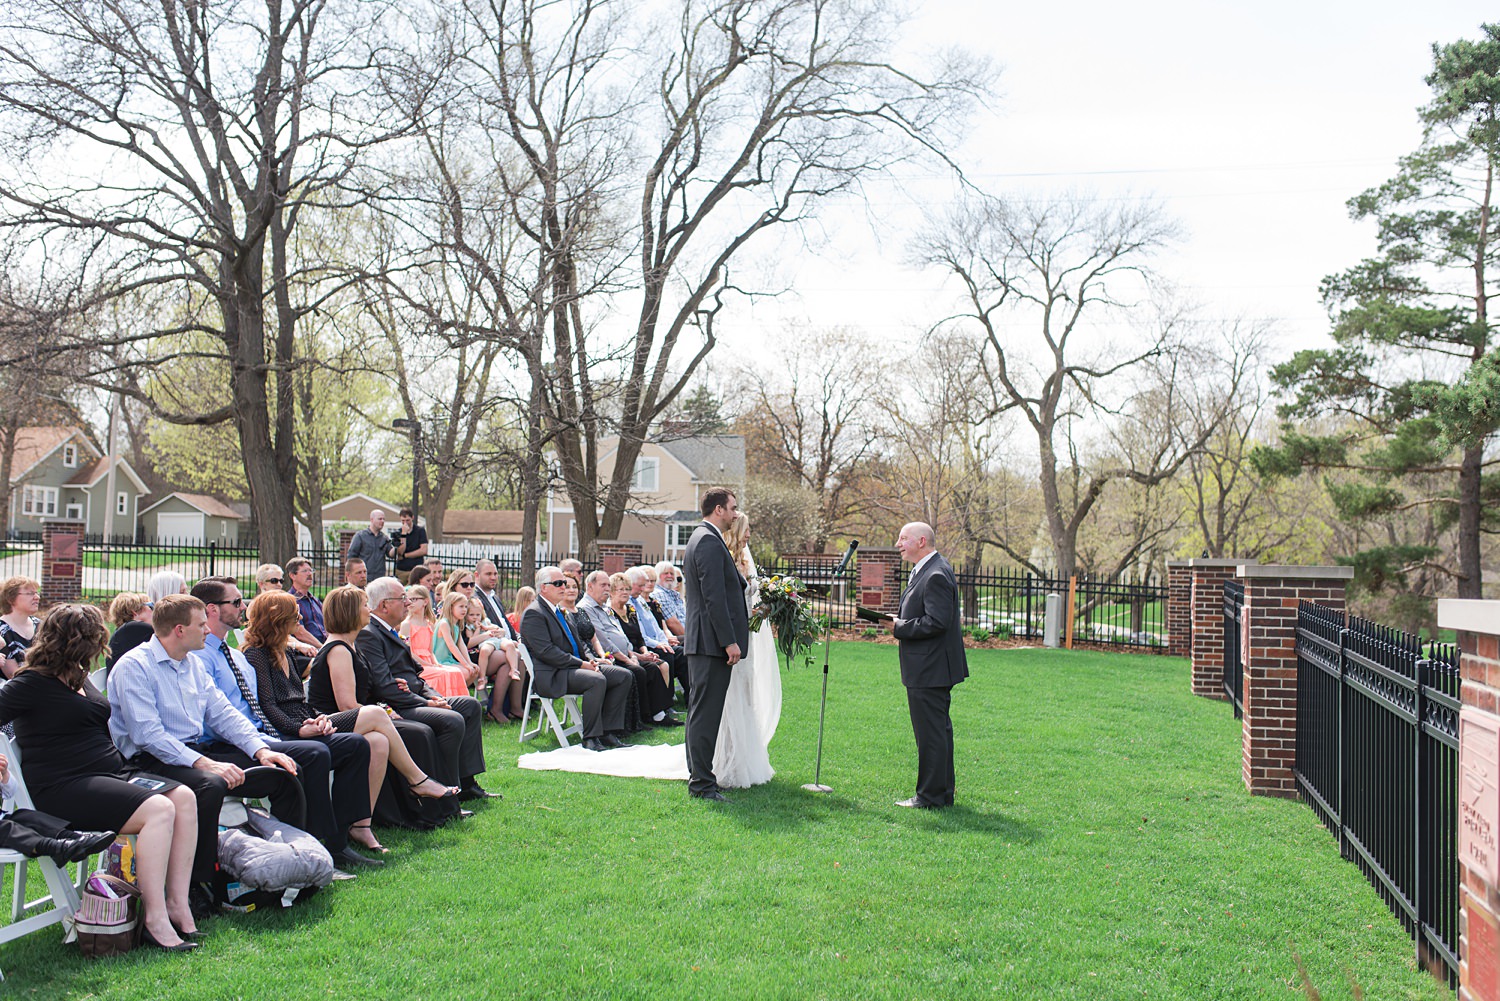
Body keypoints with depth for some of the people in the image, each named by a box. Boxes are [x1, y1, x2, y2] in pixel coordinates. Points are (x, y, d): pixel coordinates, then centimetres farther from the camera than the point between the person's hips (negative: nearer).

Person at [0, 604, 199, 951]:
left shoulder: (80, 678, 21)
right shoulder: (33, 685, -3)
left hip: (111, 772, 8)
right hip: (65, 787, -8)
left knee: (184, 798, -16)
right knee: (158, 809, -29)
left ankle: (177, 902, -18)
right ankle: (155, 920, -26)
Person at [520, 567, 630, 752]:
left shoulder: (560, 611, 21)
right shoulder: (533, 614, -9)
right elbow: (546, 652, -19)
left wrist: (590, 660, 4)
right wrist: (581, 664, -20)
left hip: (573, 667, 10)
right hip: (551, 676, -10)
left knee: (623, 677, -4)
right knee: (597, 680, -33)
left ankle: (605, 732, -4)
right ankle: (590, 737, -22)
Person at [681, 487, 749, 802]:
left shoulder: (700, 538, 18)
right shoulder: (710, 543, -15)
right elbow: (714, 597, -20)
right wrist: (729, 641, -19)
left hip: (700, 641, 11)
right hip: (712, 641, -11)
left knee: (700, 711, 15)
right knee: (706, 712, -8)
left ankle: (699, 775, 23)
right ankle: (702, 783, -5)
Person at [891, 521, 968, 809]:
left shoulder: (936, 575, -19)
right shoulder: (924, 570, 15)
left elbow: (937, 622, -25)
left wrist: (899, 627, -16)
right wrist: (899, 622, 6)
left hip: (929, 670, -11)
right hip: (932, 669, 11)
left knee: (931, 734, -4)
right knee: (938, 731, 16)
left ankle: (932, 796, 4)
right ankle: (943, 793, 25)